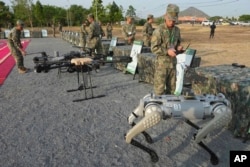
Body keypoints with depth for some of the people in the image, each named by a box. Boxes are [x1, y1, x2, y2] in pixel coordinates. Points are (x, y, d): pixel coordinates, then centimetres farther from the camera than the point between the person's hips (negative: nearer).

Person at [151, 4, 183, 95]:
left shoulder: (177, 30, 6)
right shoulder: (159, 30, -14)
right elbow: (154, 48, -16)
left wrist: (178, 47, -4)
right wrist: (167, 51, -25)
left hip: (173, 62, 6)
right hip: (162, 63, -6)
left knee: (172, 88, 14)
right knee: (159, 88, 0)